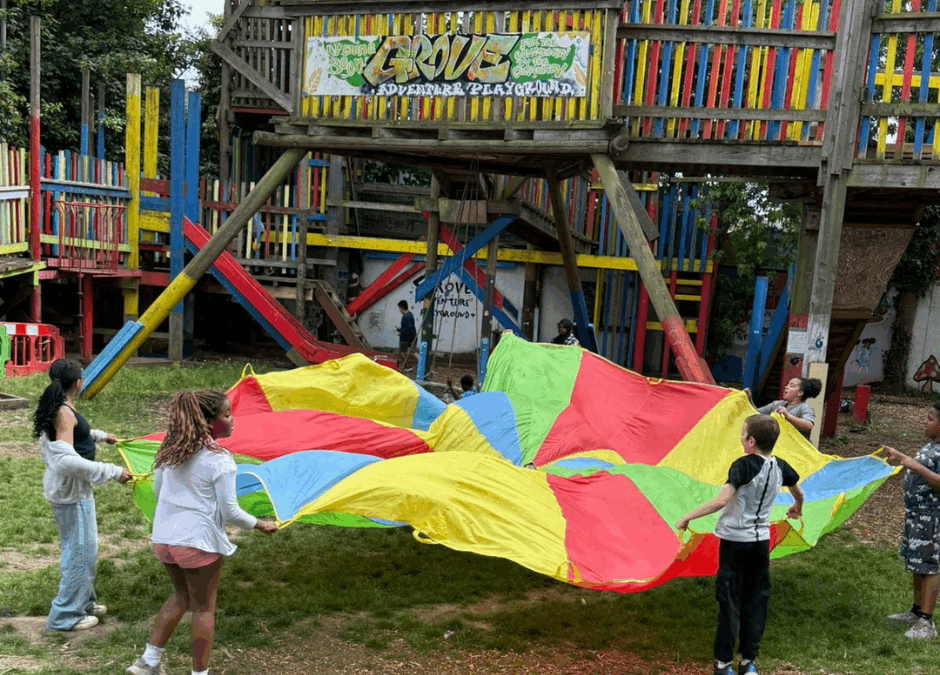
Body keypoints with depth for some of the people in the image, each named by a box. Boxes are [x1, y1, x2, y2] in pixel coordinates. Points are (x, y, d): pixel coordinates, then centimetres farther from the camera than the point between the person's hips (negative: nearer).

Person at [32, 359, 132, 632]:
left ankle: (83, 601, 37)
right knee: (80, 550, 1)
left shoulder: (56, 409, 7)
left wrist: (99, 435, 39)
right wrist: (113, 472, -30)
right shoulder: (64, 413, -24)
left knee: (79, 547, 22)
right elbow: (67, 461, -32)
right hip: (71, 492, -10)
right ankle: (66, 615, 12)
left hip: (67, 488, 10)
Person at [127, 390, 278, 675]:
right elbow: (230, 512, -14)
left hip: (164, 537, 7)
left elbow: (157, 489, 14)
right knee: (203, 608, 11)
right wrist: (261, 525, 1)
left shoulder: (170, 448, 2)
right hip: (199, 542, -7)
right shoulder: (219, 459, -18)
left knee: (181, 596, 26)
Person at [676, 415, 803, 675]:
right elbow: (798, 493, 22)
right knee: (756, 599, 13)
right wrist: (797, 508, 44)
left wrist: (688, 516, -23)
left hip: (735, 540, -5)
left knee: (729, 600, 3)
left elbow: (721, 500, -29)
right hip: (761, 540, 5)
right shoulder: (780, 467, 1)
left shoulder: (743, 465, -19)